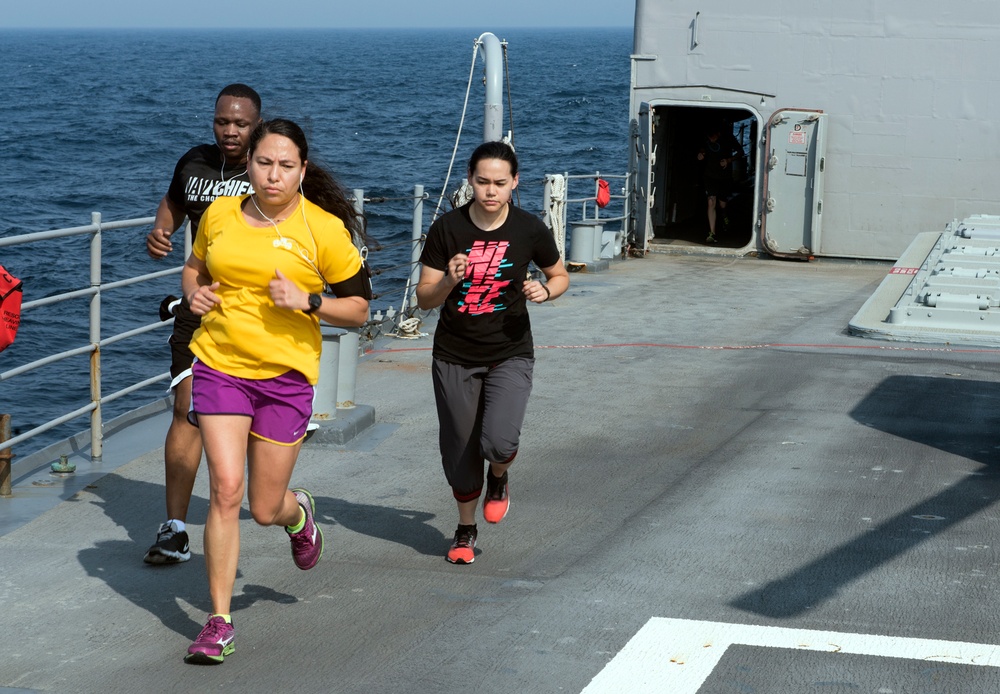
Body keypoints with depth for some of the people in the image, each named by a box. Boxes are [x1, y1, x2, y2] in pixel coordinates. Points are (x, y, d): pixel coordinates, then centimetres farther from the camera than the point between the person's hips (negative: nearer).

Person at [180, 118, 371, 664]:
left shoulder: (324, 229, -7)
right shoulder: (219, 215, 2)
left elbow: (358, 308, -1)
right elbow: (194, 267, 22)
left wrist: (307, 300, -18)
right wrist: (194, 293, 0)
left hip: (286, 375, -1)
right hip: (218, 365, 2)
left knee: (265, 509, 6)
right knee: (225, 487, -11)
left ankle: (298, 512, 46)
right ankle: (219, 622, 0)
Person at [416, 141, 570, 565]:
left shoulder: (529, 230, -6)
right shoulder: (447, 229, -8)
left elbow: (560, 276, 11)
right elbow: (424, 299, -4)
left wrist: (545, 291, -12)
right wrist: (449, 281, -25)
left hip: (510, 354, -1)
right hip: (455, 356, 1)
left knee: (499, 442, -21)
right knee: (459, 452, 8)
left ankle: (499, 479, 16)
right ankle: (465, 530, 33)